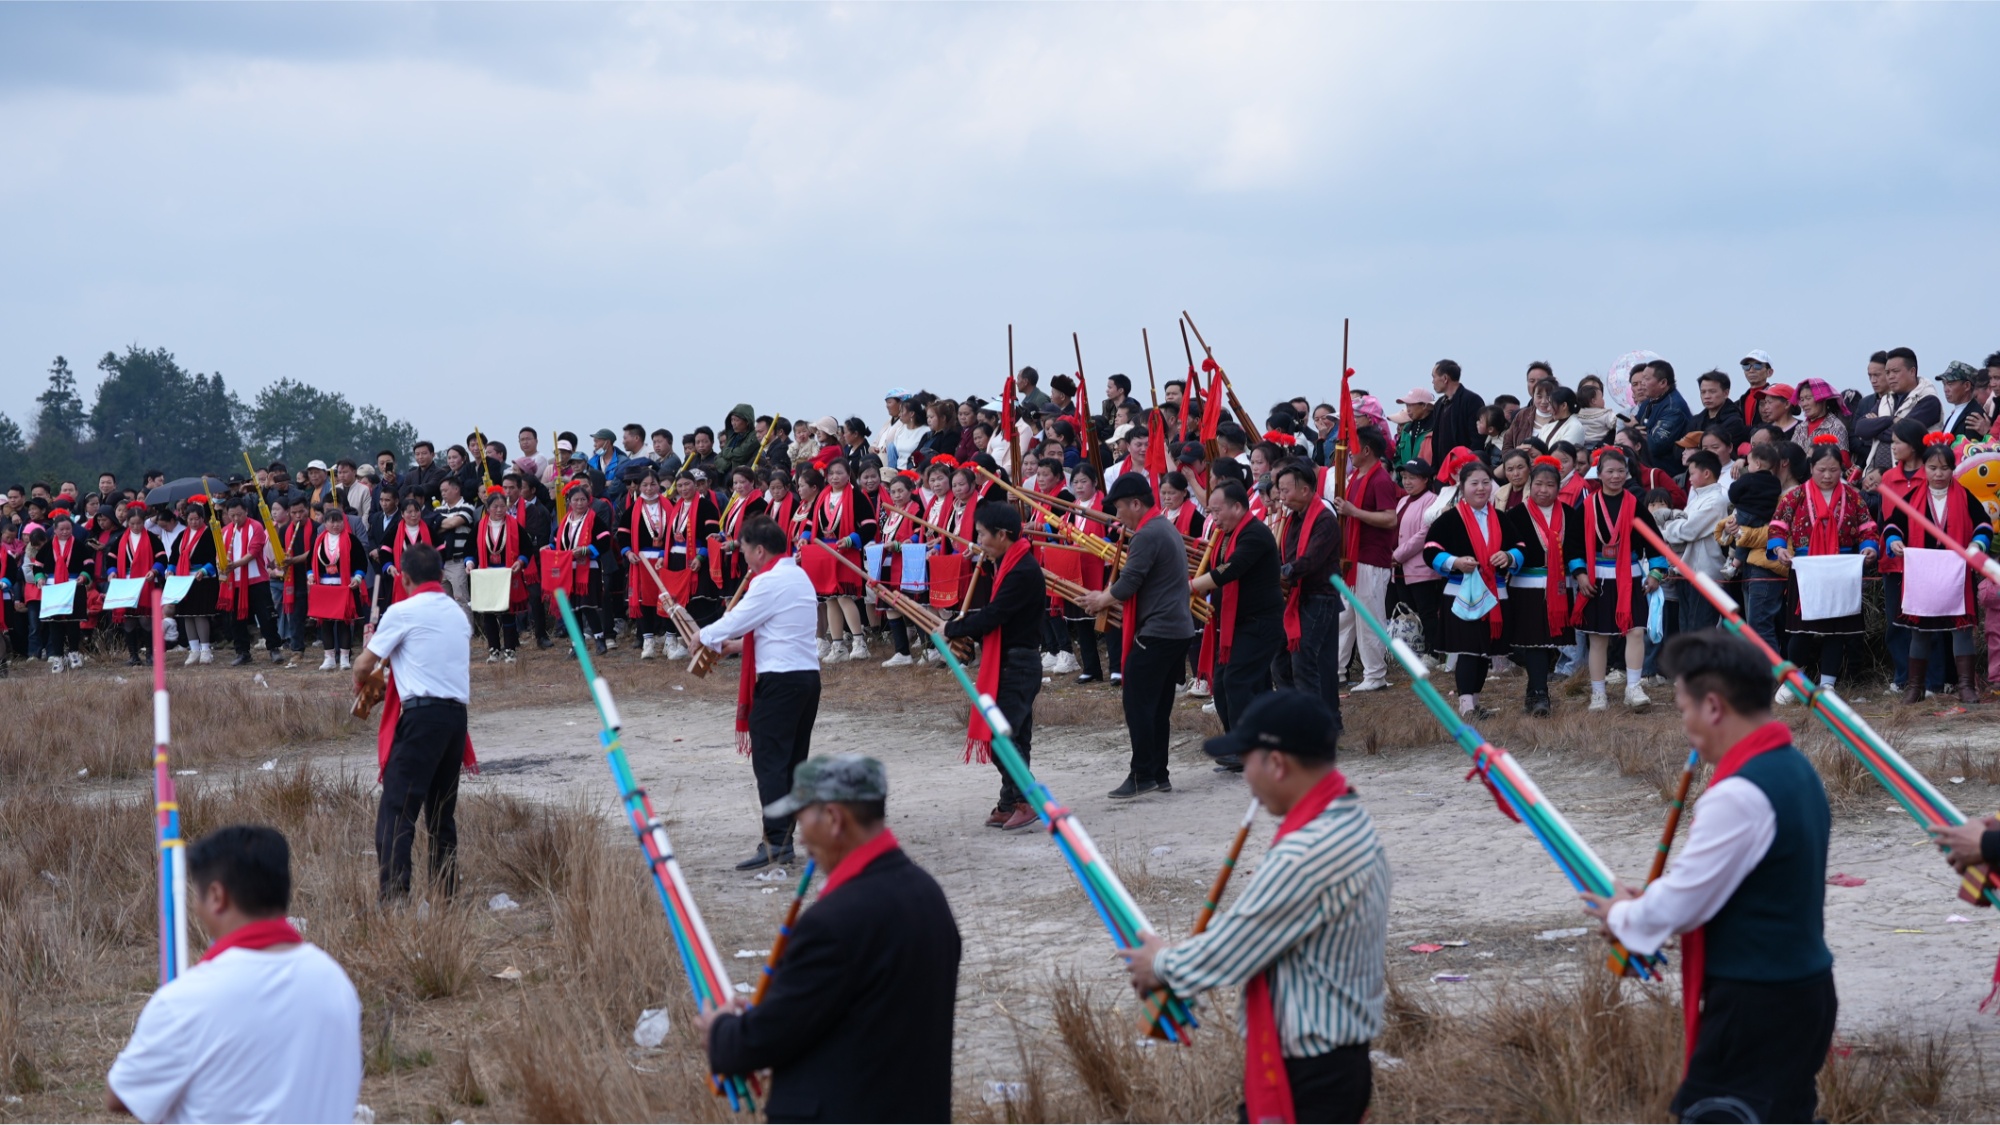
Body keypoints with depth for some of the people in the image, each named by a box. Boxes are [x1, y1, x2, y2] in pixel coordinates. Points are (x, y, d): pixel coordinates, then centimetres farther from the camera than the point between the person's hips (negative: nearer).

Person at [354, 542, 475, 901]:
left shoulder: (403, 612, -3)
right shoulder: (458, 613, 16)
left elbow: (365, 665, -1)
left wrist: (360, 683, 24)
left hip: (422, 714, -7)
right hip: (457, 715, 7)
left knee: (396, 810, -9)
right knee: (442, 812, 15)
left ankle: (394, 895, -18)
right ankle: (447, 892, 16)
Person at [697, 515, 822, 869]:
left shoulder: (768, 582, -13)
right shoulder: (800, 577, 16)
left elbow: (735, 621, -11)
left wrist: (704, 637, 7)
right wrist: (733, 642, 27)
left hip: (779, 680, -9)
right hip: (808, 676, 9)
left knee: (769, 761, -10)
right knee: (793, 761, 11)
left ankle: (775, 842, -16)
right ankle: (785, 836, 13)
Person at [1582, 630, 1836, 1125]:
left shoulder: (1740, 795, -23)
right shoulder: (1795, 769, 9)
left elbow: (1675, 908, -18)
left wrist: (1619, 914, 3)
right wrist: (1642, 903, 12)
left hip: (1755, 1003, -10)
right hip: (1799, 988, 10)